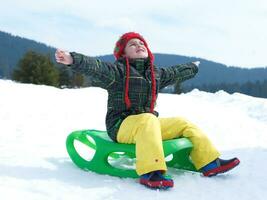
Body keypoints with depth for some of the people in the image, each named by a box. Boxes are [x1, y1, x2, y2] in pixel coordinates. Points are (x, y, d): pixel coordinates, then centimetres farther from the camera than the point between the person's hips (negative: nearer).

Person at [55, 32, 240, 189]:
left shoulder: (156, 73, 15)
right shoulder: (118, 71, -7)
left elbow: (175, 73, 34)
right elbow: (95, 67, -24)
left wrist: (193, 68, 50)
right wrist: (73, 59, -42)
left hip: (147, 123, 7)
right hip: (121, 126, -7)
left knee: (183, 124, 2)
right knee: (149, 119, -37)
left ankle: (209, 162, 8)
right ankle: (150, 172, -46)